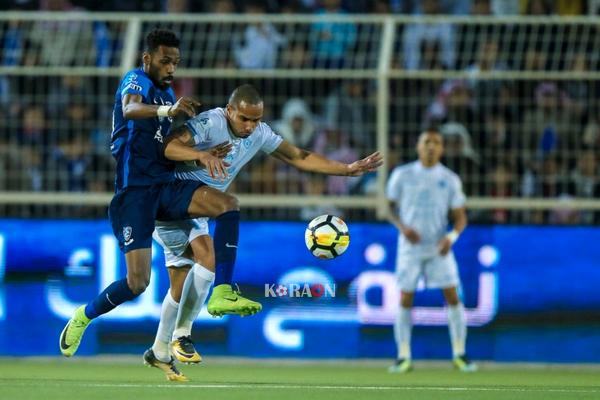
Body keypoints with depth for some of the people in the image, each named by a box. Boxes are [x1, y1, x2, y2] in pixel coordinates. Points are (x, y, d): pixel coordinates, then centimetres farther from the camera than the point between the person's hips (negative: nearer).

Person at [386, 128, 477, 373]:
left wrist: (451, 236, -17)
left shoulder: (450, 180, 1)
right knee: (405, 300, -3)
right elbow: (391, 206, 8)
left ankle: (459, 354, 3)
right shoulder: (402, 175, 0)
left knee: (452, 296, -7)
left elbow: (460, 217, 3)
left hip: (439, 248, 1)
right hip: (410, 246, 0)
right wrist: (403, 227, -11)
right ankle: (403, 357, 6)